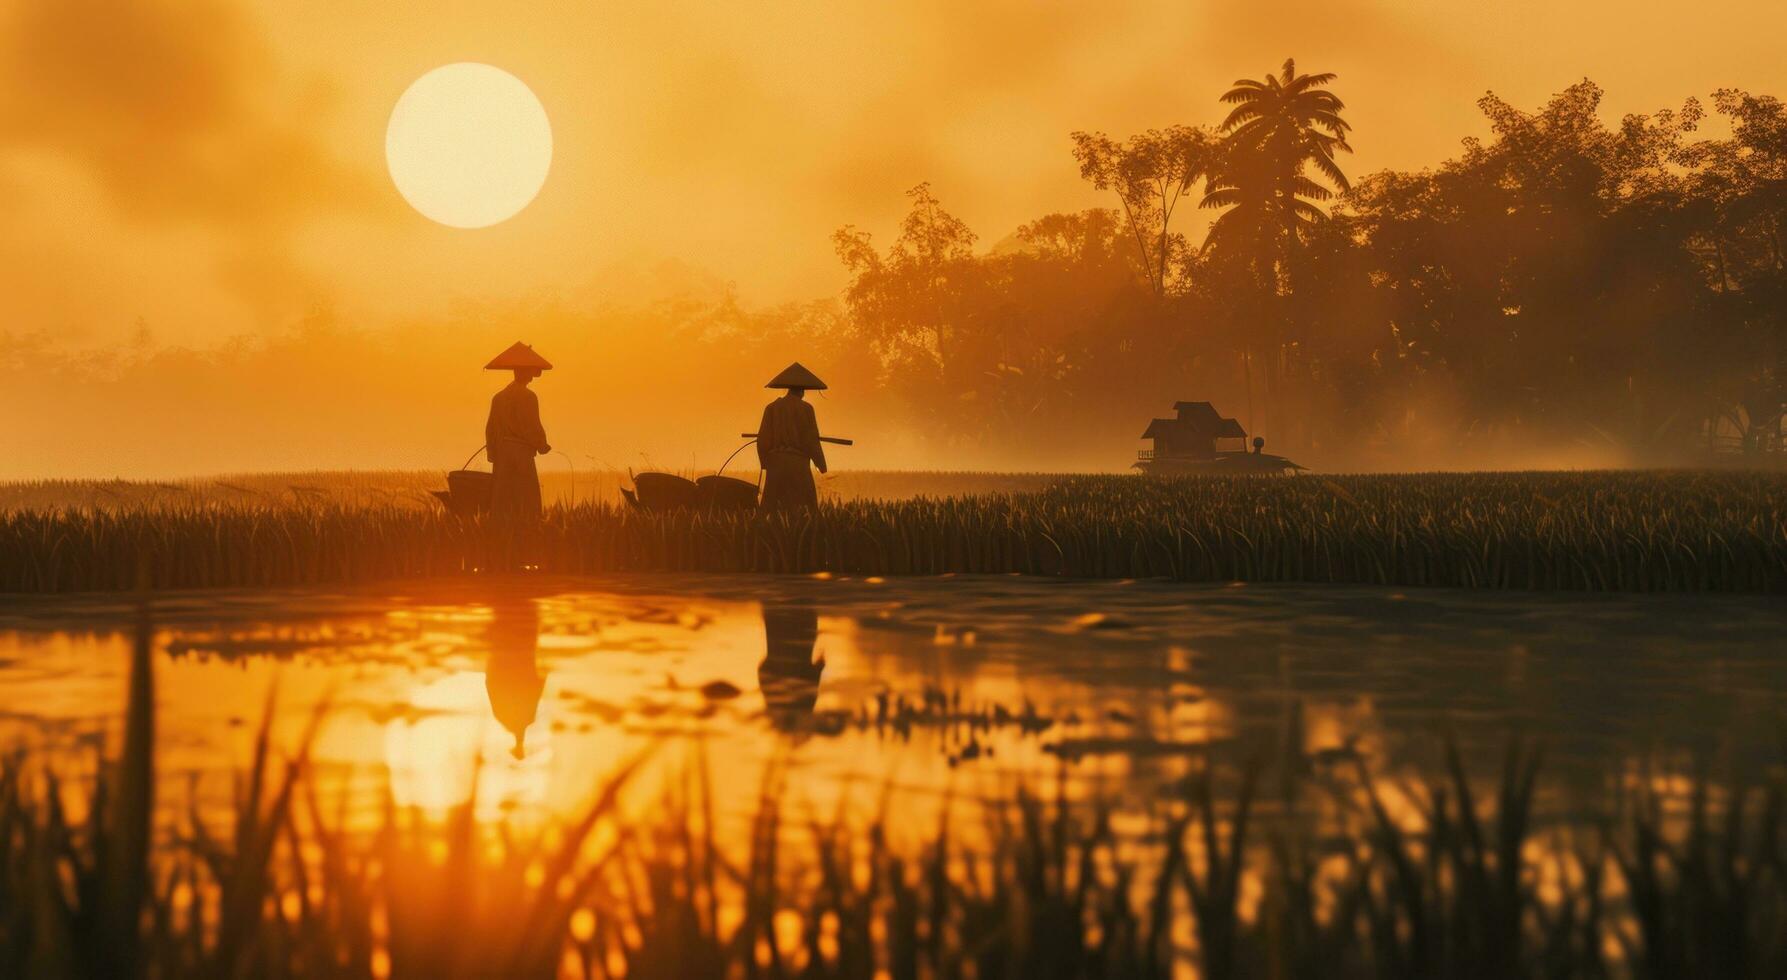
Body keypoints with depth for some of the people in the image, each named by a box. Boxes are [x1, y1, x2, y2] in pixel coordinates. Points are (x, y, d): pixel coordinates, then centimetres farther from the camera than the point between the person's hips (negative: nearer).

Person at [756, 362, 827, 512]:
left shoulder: (771, 408, 7)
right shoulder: (806, 408, -2)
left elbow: (763, 439, 3)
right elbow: (812, 439, -4)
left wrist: (765, 463, 16)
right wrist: (822, 465, 7)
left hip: (776, 465, 3)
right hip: (798, 465, -3)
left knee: (771, 509, 4)